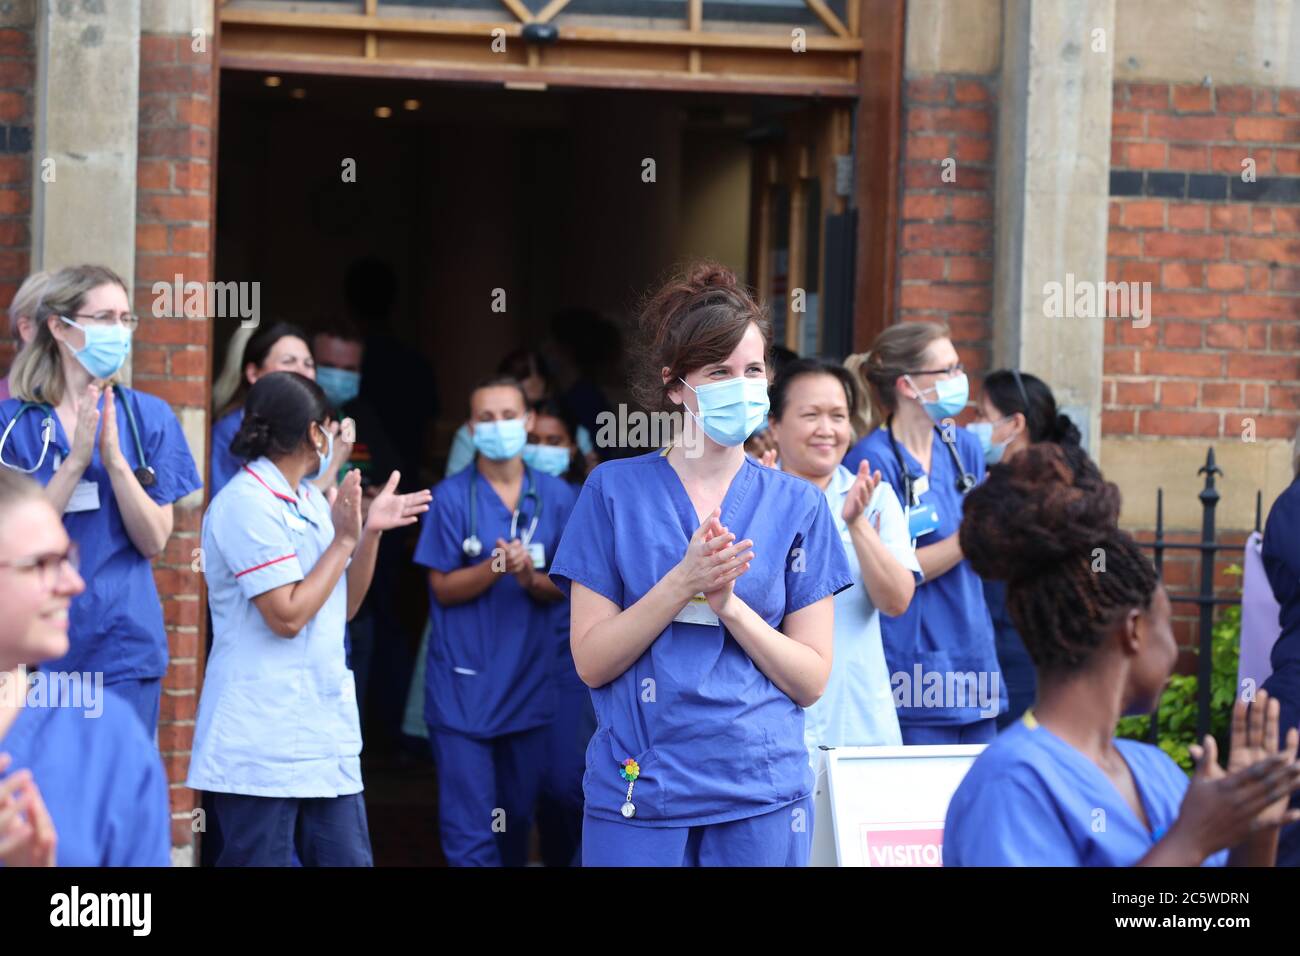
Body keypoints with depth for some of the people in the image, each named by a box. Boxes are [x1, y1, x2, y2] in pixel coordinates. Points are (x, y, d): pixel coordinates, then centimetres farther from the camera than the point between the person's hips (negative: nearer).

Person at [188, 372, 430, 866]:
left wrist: (370, 532, 6)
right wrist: (345, 538, -10)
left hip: (325, 730, 9)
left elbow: (344, 606, 18)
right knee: (262, 858, -5)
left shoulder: (309, 500, 14)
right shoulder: (247, 503, -13)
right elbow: (288, 616, -18)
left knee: (347, 856, 6)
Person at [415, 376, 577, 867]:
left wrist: (530, 578, -16)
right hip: (463, 688, -3)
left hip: (529, 683, 3)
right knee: (470, 827, -7)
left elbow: (563, 587, 5)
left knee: (519, 815, 15)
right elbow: (443, 588, -4)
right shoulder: (452, 496, -5)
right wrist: (495, 568, -21)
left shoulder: (554, 496, 4)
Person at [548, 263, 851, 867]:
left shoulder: (797, 506, 5)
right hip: (637, 790, -1)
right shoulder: (614, 490, 2)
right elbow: (591, 662, -3)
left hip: (763, 796, 1)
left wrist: (729, 604, -13)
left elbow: (811, 679, 1)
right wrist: (683, 581, -15)